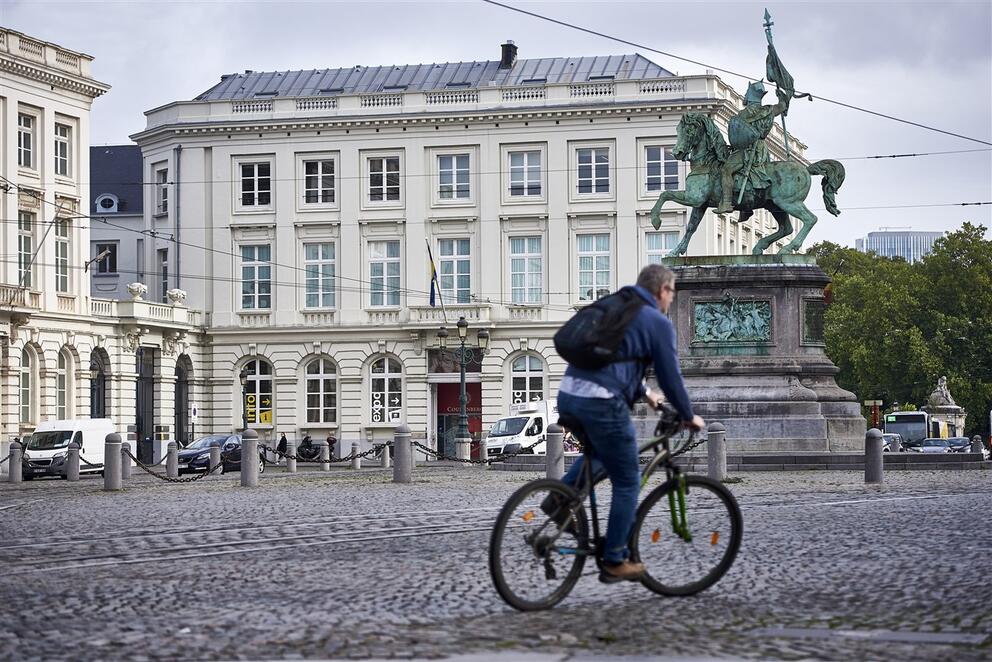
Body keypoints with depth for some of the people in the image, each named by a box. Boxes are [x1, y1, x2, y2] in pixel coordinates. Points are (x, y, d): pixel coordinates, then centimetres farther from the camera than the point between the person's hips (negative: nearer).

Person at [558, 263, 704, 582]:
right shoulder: (658, 323, -1)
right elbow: (670, 376, 0)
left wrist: (644, 393, 45)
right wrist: (688, 416, 15)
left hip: (568, 395, 8)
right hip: (602, 404, -8)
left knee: (598, 452, 36)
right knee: (627, 483, 7)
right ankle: (615, 562, 10)